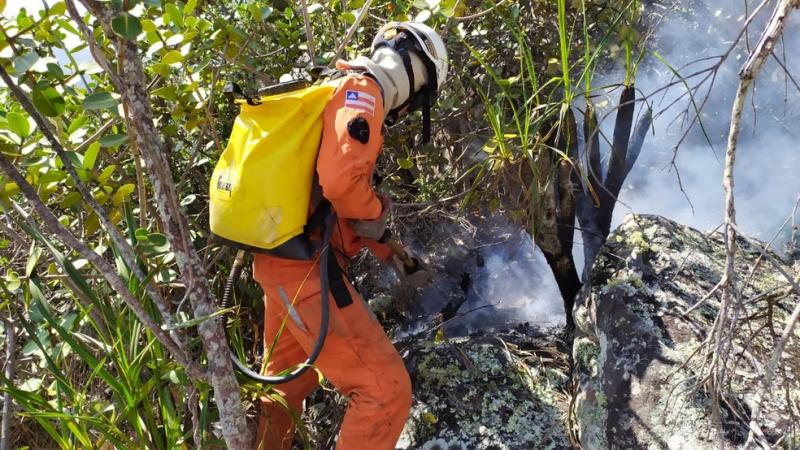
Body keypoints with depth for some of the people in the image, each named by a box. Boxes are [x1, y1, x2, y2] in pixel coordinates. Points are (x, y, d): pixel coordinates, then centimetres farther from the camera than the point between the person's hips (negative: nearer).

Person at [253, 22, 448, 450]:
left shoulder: (341, 92, 19)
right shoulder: (361, 92, -12)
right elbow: (339, 180, -30)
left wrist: (392, 255, 28)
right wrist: (377, 212, -9)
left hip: (280, 258, 10)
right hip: (304, 265, -10)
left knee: (288, 378, 28)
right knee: (385, 389, -6)